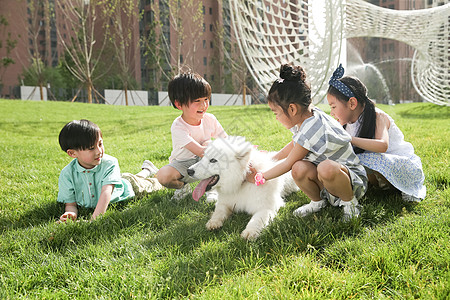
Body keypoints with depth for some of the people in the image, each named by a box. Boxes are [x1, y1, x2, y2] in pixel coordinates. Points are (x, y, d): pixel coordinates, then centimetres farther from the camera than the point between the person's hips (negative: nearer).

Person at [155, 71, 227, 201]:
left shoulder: (209, 119, -11)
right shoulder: (177, 127, -27)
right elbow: (199, 151, -37)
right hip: (183, 165, -3)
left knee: (209, 145, -28)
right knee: (163, 176, -33)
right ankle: (183, 186, 4)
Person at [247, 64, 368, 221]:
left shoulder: (311, 131, -29)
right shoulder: (307, 116, -2)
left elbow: (287, 164, -17)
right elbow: (294, 144, 21)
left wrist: (259, 177, -4)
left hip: (354, 181, -8)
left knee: (326, 168, -41)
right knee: (299, 169, -21)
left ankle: (350, 202, -13)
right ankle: (318, 201, 7)